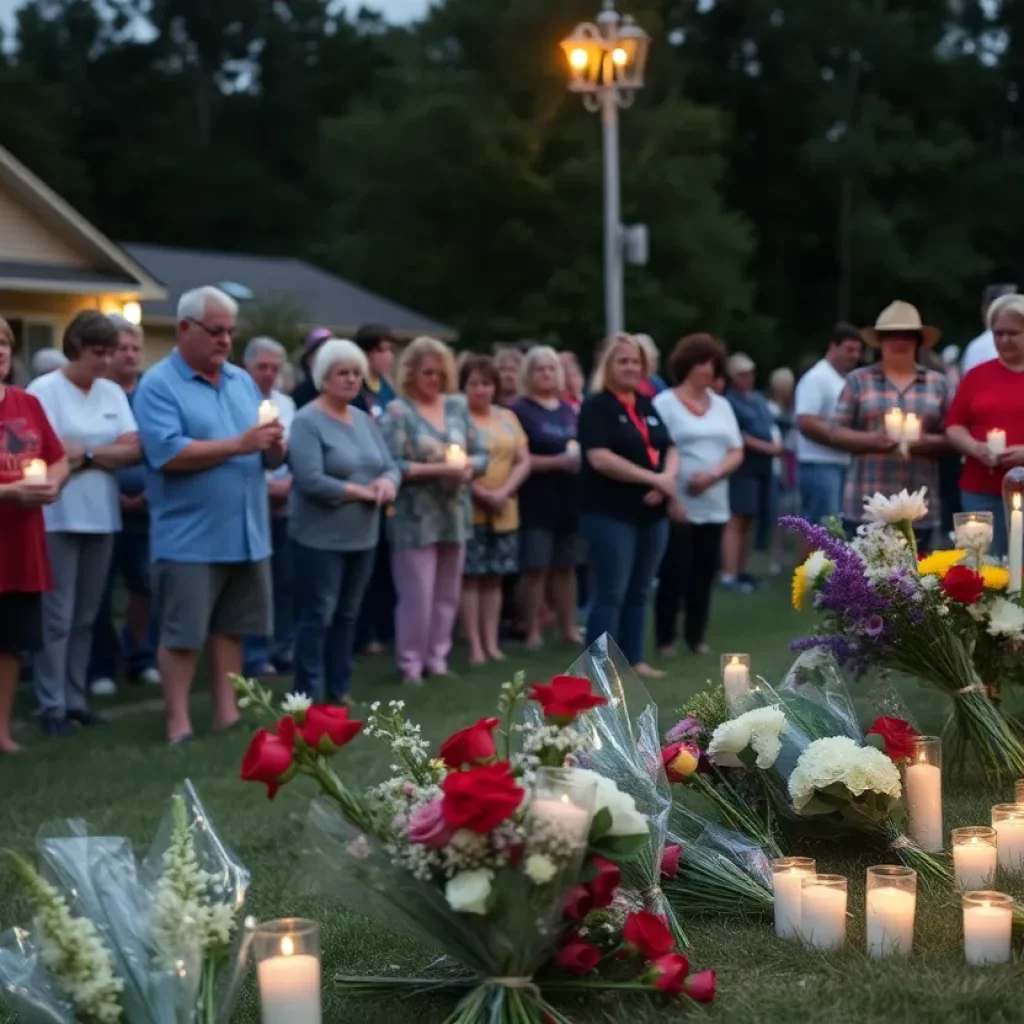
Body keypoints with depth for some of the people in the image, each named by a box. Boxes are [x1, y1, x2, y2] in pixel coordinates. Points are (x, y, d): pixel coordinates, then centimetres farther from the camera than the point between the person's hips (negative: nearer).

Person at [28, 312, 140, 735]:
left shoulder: (113, 394, 11)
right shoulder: (43, 391, -7)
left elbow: (133, 450, 2)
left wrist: (84, 454, -10)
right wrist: (108, 453, -3)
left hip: (101, 518, 6)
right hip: (58, 519, -6)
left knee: (85, 617, 10)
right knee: (57, 617, -4)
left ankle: (75, 699, 17)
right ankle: (51, 705, 0)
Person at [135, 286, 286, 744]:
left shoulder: (243, 381, 13)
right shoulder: (159, 385, -7)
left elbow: (269, 458, 14)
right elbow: (168, 454, -21)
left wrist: (273, 445, -10)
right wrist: (238, 445, -20)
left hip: (246, 534, 6)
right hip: (189, 538, -6)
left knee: (231, 628, 12)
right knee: (181, 634, 0)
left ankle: (227, 712, 20)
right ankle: (178, 722, 7)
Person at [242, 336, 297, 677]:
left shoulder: (286, 403, 15)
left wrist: (290, 481, -5)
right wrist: (262, 486, -12)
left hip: (285, 504, 6)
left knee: (286, 580, 9)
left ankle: (284, 647, 17)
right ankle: (254, 655, 3)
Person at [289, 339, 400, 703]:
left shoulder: (364, 419, 12)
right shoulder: (307, 421, -12)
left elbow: (390, 466, 11)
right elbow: (311, 480, -22)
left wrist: (387, 483, -13)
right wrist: (362, 491, -16)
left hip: (363, 537, 7)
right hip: (320, 538, -7)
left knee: (347, 616, 14)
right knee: (318, 615, -3)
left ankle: (339, 690, 23)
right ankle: (309, 695, 4)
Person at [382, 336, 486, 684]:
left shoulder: (457, 406, 10)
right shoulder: (398, 411, -7)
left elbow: (481, 454, 11)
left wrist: (468, 466, -11)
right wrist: (437, 469, -19)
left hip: (454, 515, 6)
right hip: (415, 518, -6)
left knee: (447, 594, 11)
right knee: (417, 596, -4)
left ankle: (437, 658, 23)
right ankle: (411, 664, 7)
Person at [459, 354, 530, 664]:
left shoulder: (508, 417, 11)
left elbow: (523, 461, 7)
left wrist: (504, 492, -8)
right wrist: (481, 494, -17)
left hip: (505, 512, 5)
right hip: (469, 509, -5)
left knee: (494, 578, 8)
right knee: (470, 577, -3)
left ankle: (492, 642, 13)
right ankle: (475, 645, 0)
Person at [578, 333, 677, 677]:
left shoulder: (647, 406, 15)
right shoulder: (596, 407, -7)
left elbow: (670, 450, 14)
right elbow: (600, 459, -18)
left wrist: (667, 478, -9)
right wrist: (653, 478, -17)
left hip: (652, 513, 7)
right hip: (611, 514, -7)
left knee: (639, 593, 12)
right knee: (612, 593, -7)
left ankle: (634, 659, 21)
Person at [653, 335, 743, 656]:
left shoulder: (722, 405, 14)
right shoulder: (665, 403, -3)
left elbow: (736, 452, 10)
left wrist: (714, 474, -9)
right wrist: (670, 497, -16)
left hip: (714, 507, 5)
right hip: (678, 507, -5)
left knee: (704, 573, 7)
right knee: (675, 573, -3)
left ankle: (696, 636, 18)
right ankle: (665, 639, 7)